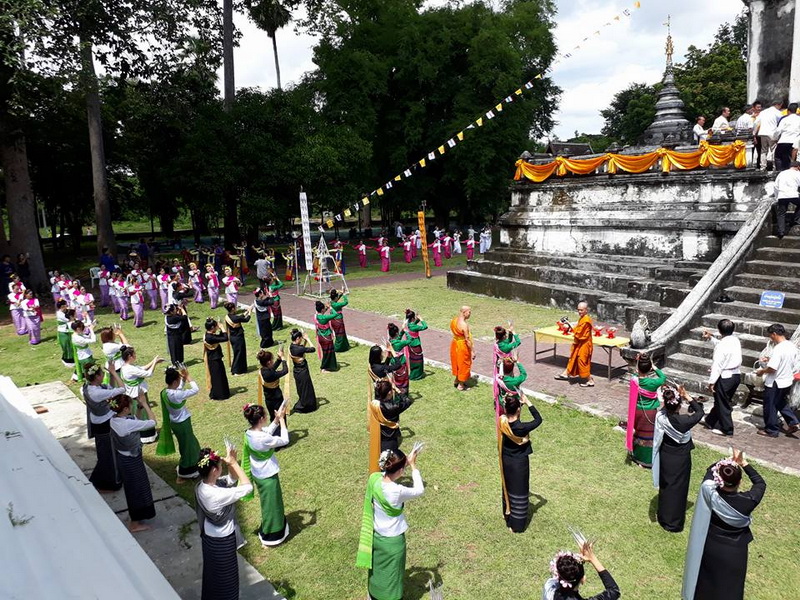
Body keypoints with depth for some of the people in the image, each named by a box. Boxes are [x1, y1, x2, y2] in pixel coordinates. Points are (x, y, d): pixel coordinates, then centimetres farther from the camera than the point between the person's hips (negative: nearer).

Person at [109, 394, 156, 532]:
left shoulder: (114, 420, -8)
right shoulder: (129, 423, -33)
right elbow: (153, 423, -23)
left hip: (122, 458, 9)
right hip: (132, 461, -9)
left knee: (132, 487, 28)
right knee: (136, 488, 12)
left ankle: (135, 516, 49)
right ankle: (135, 523, 28)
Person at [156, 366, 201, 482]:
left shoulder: (165, 392, -6)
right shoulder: (175, 395, -32)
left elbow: (180, 387, 12)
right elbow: (196, 390, -27)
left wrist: (184, 378, -3)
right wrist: (187, 376, -18)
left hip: (175, 422, 9)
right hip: (182, 424, -9)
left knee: (191, 445, 27)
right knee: (187, 448, 12)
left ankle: (182, 467, 45)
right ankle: (183, 476, 26)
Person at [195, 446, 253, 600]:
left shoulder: (202, 486, -11)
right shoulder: (218, 495, -38)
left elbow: (232, 480, 2)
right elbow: (248, 487, -28)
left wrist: (231, 464, -16)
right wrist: (234, 463, -26)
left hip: (209, 536, 8)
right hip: (222, 541, -8)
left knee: (213, 573, 30)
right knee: (225, 576, 17)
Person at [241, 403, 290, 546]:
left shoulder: (250, 433, -9)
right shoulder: (262, 438, -34)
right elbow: (284, 440, -22)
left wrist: (276, 419, -2)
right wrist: (282, 419, -17)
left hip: (257, 474, 8)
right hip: (267, 477, -8)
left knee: (268, 503, 29)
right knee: (271, 505, 13)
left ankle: (267, 531, 50)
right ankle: (270, 538, 30)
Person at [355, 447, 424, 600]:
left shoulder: (374, 478, -18)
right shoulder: (397, 491, -35)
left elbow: (389, 473, 6)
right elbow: (419, 490, -16)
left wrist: (406, 461, -2)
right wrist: (413, 465, -10)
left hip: (376, 536, 7)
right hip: (392, 541, -6)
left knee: (376, 570, 30)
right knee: (391, 577, 18)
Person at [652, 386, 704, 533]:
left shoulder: (660, 416, -21)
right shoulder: (684, 421, -29)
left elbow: (666, 408, 4)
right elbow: (700, 412, -12)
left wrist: (673, 396, -7)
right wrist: (687, 397, -14)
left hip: (665, 456, 3)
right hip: (680, 459, -3)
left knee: (665, 486, 21)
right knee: (678, 488, 13)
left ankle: (663, 516, 37)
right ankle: (674, 522, 25)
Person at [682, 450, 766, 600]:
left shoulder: (710, 494, -27)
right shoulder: (747, 501, -30)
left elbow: (711, 470, -5)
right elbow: (761, 483, -8)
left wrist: (730, 460, -1)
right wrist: (743, 463, -4)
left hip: (710, 548, 1)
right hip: (735, 552, -1)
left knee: (706, 580, 27)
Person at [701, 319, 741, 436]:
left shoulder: (722, 345, -23)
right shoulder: (736, 340, 2)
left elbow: (717, 365, -21)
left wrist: (712, 381, -15)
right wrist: (711, 338, 27)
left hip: (725, 377, -8)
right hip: (736, 375, 9)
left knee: (723, 403, 7)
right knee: (720, 401, 20)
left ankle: (726, 429, 17)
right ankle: (710, 421, 36)